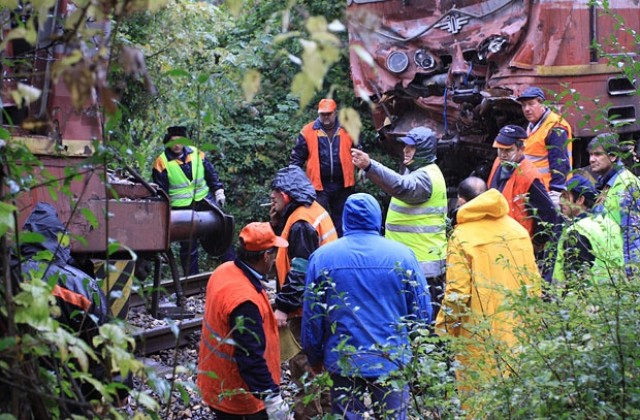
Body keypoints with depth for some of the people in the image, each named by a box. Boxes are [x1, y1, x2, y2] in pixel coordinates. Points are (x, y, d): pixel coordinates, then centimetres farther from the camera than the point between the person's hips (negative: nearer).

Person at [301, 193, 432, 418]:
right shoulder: (402, 255, -3)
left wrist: (315, 359, 15)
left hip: (343, 366, 0)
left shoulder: (322, 257, -3)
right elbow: (423, 315, 0)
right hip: (393, 364, 0)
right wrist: (413, 352, 18)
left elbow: (311, 318, 2)